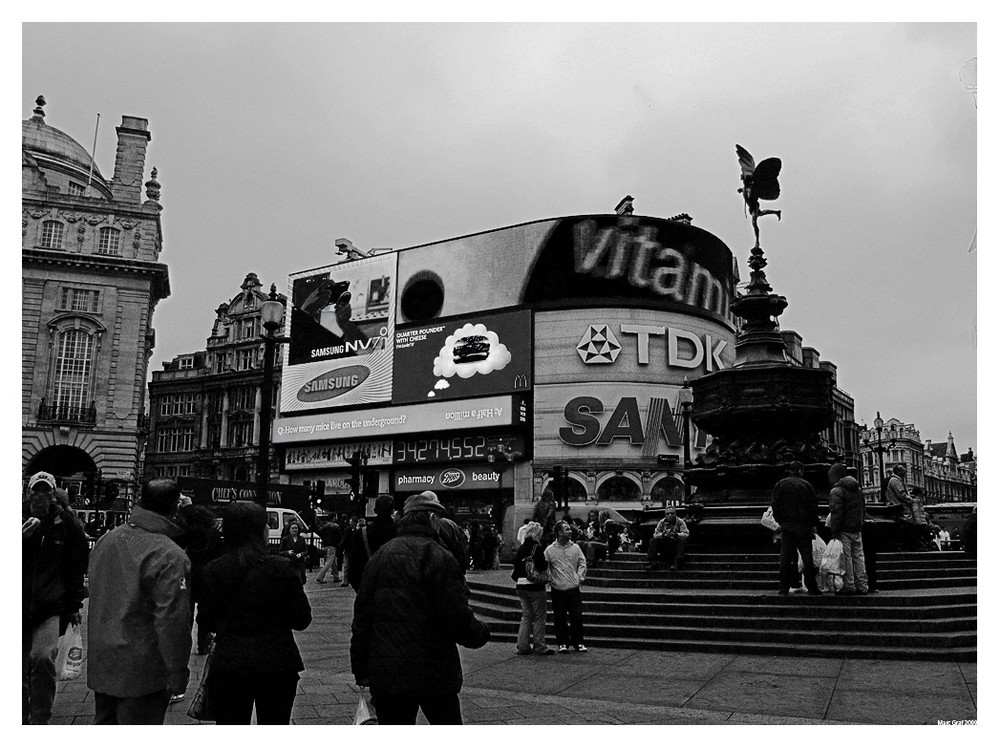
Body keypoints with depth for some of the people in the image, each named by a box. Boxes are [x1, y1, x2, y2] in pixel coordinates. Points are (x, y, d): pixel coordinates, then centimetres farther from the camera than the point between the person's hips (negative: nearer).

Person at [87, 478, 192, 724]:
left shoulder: (105, 541, 4)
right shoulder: (170, 556, -23)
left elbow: (96, 598, 16)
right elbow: (172, 621, -24)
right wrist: (177, 673, -16)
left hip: (100, 664, 7)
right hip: (140, 672, -7)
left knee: (104, 721, 22)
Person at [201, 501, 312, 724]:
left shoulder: (213, 570, -5)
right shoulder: (283, 568, -12)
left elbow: (208, 621, 1)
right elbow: (302, 620, -7)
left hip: (227, 665, 2)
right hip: (276, 664, -2)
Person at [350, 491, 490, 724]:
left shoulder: (379, 556, 7)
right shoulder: (438, 557, -12)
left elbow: (361, 619, 10)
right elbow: (458, 618, -16)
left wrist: (361, 670, 17)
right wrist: (481, 633, 5)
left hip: (384, 673, 5)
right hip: (434, 671, -5)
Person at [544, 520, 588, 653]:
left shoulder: (575, 548, 5)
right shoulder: (550, 550, -1)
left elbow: (582, 563, 9)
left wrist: (580, 577, -2)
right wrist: (549, 579, -5)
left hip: (574, 589, 1)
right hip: (558, 590, -1)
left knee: (577, 616, 1)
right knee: (560, 618, 3)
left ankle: (578, 642, 14)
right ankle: (563, 643, 16)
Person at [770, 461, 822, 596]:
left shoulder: (780, 484, 3)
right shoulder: (807, 485, 0)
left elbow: (774, 504, 2)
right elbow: (813, 507, 0)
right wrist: (814, 524, 6)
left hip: (787, 526, 1)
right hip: (804, 526, -1)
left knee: (785, 557, 4)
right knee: (807, 556, 4)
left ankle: (784, 587, 3)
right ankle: (811, 587, 6)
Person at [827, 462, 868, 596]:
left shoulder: (837, 490, -13)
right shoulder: (857, 488, 14)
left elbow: (836, 513, -18)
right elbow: (862, 509, 20)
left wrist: (834, 531, -15)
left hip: (844, 530, -8)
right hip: (857, 529, 8)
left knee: (846, 558, -2)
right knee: (858, 556, 11)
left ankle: (849, 586, 0)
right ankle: (862, 586, 14)